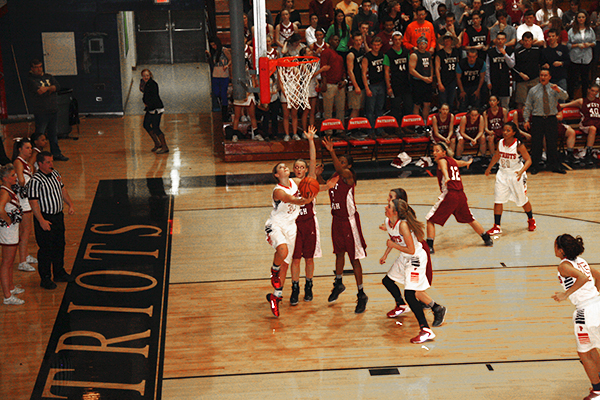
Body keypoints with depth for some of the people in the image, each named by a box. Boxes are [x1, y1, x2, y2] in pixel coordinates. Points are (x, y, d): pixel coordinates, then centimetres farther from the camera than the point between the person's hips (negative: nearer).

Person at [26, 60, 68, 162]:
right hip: (41, 110, -6)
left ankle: (56, 154, 24)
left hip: (53, 110, 6)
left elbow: (57, 87, -1)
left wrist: (46, 88, -14)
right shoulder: (31, 80, -5)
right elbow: (39, 91, -19)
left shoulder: (48, 77, 13)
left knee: (53, 133, 16)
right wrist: (51, 89, -4)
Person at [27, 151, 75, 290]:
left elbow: (63, 190, 20)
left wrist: (70, 204, 9)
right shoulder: (36, 181, -20)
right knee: (46, 249, 0)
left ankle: (59, 273, 34)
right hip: (45, 218, -8)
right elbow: (33, 202, -22)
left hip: (58, 216, 8)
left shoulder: (55, 174, 5)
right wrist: (42, 221, -24)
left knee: (59, 246, 18)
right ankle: (45, 278, 12)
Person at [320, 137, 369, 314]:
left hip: (349, 220, -8)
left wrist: (332, 151, -56)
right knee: (339, 252, 24)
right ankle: (338, 284, 43)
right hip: (337, 219, 8)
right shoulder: (334, 177, 5)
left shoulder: (348, 176, -19)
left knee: (354, 259, -3)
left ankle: (361, 295, 4)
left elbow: (340, 169, -43)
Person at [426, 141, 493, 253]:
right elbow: (461, 163, 43)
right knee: (469, 219, 27)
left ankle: (429, 246, -10)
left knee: (430, 220, -1)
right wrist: (468, 162, 66)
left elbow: (444, 168, -24)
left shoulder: (442, 160, 0)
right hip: (461, 194, 7)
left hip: (449, 195, -7)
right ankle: (487, 239, 36)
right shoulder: (452, 161, 19)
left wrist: (447, 177, -46)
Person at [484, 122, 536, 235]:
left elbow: (528, 160, -19)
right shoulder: (500, 143, -6)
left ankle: (531, 220, 38)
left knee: (522, 200, 11)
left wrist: (521, 171, -34)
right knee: (498, 200, -4)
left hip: (516, 175, -4)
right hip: (503, 174, 4)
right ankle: (497, 227, 4)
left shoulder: (519, 145, -20)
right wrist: (489, 168, 23)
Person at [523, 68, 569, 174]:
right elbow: (528, 106, 8)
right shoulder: (533, 90, 5)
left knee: (552, 143, 5)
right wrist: (526, 120, 1)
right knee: (536, 144, 2)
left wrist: (558, 90, -34)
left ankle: (554, 166, 13)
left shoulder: (554, 89, 3)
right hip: (537, 119, 0)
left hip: (551, 119, 0)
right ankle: (534, 166, 11)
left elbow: (564, 97, -14)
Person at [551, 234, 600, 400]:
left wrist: (566, 294, -23)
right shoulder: (580, 261, 12)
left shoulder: (564, 266, -13)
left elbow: (583, 277, -29)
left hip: (586, 311, -8)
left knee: (584, 353, 9)